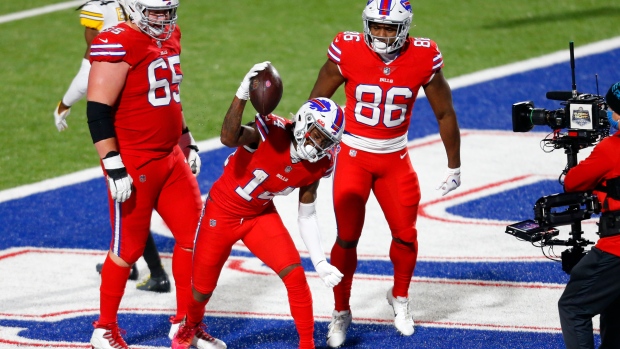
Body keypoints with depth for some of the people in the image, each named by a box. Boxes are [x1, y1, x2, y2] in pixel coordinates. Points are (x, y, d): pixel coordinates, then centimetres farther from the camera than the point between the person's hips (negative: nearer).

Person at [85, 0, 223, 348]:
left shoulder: (169, 36, 9)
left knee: (193, 235, 9)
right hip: (133, 164, -8)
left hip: (171, 158, 8)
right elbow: (98, 111, -20)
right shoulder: (117, 45, -19)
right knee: (129, 247, 1)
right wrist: (114, 167, -22)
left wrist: (187, 142, 23)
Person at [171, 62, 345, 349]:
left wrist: (320, 261, -4)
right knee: (203, 287, 10)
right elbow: (229, 139, -50)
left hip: (261, 215, 4)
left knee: (295, 276, -14)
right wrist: (242, 94, -63)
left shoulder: (318, 166, -12)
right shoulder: (272, 133, -30)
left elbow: (306, 216, 0)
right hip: (223, 212, -4)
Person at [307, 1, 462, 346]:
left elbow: (445, 114, 0)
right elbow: (317, 103, -3)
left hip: (395, 158, 2)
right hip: (354, 155, -2)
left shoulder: (424, 59, -13)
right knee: (347, 238, -4)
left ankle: (400, 298, 34)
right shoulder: (348, 52, -17)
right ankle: (341, 312, 14)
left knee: (405, 234, 6)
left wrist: (454, 167, 5)